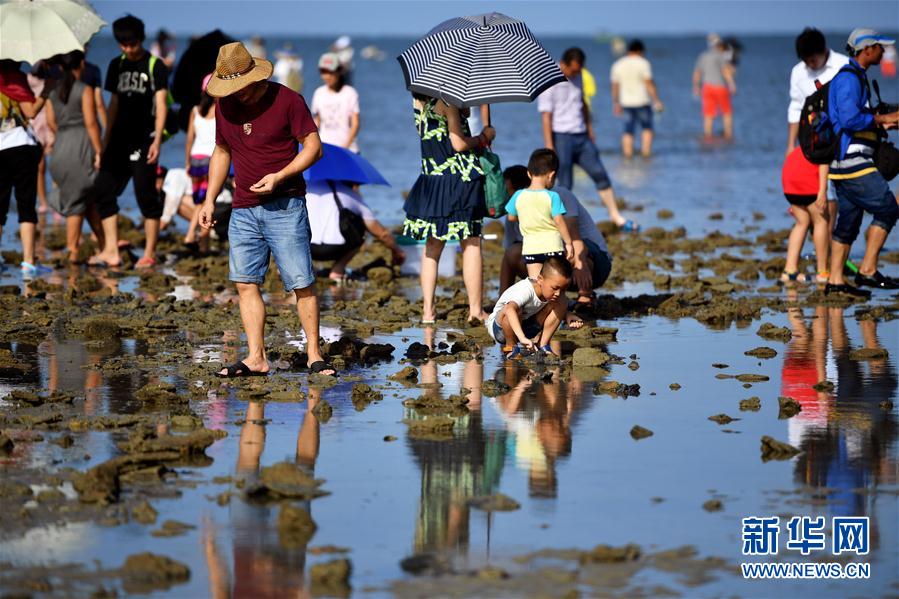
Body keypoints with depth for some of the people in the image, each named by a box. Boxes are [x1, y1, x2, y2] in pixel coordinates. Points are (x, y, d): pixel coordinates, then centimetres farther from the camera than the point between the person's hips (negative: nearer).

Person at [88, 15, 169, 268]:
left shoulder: (155, 66, -4)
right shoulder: (117, 66, 12)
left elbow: (161, 105, -8)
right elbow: (114, 104, 16)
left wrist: (157, 141, -18)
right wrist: (105, 141, 13)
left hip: (144, 140, -6)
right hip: (120, 140, 6)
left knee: (146, 195, -4)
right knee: (102, 190, -1)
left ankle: (149, 254, 3)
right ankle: (111, 252, 1)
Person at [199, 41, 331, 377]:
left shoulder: (287, 100, -6)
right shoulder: (225, 105, 10)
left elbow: (314, 147, -6)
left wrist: (278, 177, -18)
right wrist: (209, 199, 14)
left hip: (285, 207, -5)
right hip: (243, 210, 5)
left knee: (301, 283, -6)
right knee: (245, 283, -1)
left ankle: (314, 355, 1)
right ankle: (255, 358, 1)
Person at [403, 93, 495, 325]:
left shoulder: (418, 101, 6)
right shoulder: (448, 101, -14)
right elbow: (459, 144, -16)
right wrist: (484, 137, -2)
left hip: (431, 180, 6)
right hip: (461, 179, -6)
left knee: (432, 246, 12)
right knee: (471, 244, 2)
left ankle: (428, 310, 10)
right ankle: (475, 309, 2)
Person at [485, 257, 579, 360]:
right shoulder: (526, 291, -36)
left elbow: (563, 311, 4)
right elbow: (509, 309, -55)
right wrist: (522, 338, -65)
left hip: (527, 326, 6)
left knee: (562, 302, -10)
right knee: (514, 311, -42)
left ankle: (542, 344, -4)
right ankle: (510, 347, -15)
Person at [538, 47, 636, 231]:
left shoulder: (576, 76, 9)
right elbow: (546, 115, -16)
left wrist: (590, 129, 25)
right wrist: (549, 146, -19)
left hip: (581, 136, 7)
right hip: (561, 137, -7)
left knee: (600, 174, 6)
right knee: (565, 184, -4)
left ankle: (616, 216, 14)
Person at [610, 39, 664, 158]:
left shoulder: (618, 65, 6)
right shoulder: (643, 63, -8)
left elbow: (614, 86, 7)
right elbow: (649, 84, -12)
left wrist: (616, 103, 15)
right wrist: (656, 101, -9)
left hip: (626, 103, 3)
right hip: (642, 101, -3)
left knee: (628, 130, 6)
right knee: (646, 127, 11)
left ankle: (627, 154, -2)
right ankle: (646, 151, 1)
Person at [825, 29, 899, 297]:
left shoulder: (857, 78, 20)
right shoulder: (848, 78, -13)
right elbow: (850, 119, -23)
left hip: (849, 161, 10)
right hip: (851, 161, -10)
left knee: (848, 220, 10)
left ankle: (835, 281, 11)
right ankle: (868, 270, -7)